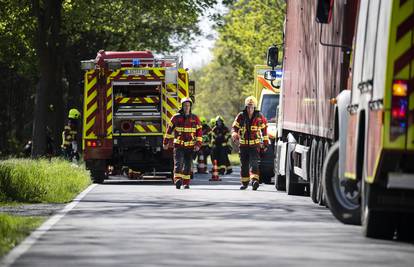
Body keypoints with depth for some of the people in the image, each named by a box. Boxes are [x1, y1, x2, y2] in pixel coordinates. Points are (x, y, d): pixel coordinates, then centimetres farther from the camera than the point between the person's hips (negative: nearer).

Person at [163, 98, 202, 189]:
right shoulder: (176, 117, 2)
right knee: (178, 163, -16)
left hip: (190, 146, 2)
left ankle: (186, 183, 14)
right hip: (178, 146, -2)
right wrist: (165, 142, 10)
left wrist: (198, 144, -5)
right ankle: (178, 180, -28)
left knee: (188, 165, 5)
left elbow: (199, 132, 5)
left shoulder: (195, 118, 4)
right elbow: (169, 130, 9)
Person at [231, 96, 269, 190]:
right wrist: (235, 136, -23)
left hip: (255, 144, -2)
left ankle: (255, 180, -31)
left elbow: (264, 130, 10)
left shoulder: (259, 116, 1)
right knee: (244, 164, 9)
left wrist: (265, 143, 11)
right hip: (243, 144, 2)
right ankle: (244, 182, 23)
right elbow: (234, 127, -1)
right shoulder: (241, 116, 0)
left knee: (254, 162, -18)